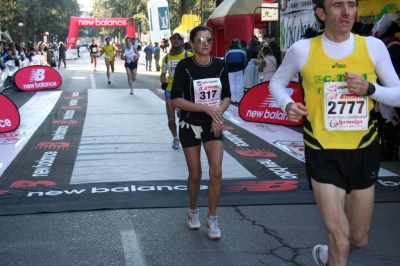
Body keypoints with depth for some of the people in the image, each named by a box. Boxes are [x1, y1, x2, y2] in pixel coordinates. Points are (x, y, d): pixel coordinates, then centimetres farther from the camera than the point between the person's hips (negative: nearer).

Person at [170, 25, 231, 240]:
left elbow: (227, 96, 5)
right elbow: (175, 100, -17)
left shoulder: (220, 65, -3)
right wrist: (206, 108, -24)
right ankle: (193, 211, 35)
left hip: (213, 125, 2)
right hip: (190, 126, -2)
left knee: (216, 172, -9)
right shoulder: (184, 66, -13)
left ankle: (212, 218, 9)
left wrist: (218, 112, -16)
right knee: (195, 174, 7)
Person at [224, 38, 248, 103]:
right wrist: (243, 68, 15)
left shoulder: (227, 52, -6)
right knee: (239, 84, 6)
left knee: (232, 85, 5)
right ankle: (239, 99, 7)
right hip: (239, 70, 1)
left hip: (231, 70, -1)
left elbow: (225, 62, -3)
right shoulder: (242, 51, -1)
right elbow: (245, 61, 1)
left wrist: (227, 70, 9)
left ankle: (233, 99, 5)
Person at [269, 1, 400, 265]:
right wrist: (287, 104, -13)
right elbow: (276, 83, 8)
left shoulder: (373, 46, -5)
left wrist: (370, 89, -19)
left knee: (359, 240, 18)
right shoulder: (302, 50, -8)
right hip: (323, 154, -3)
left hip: (364, 152, 3)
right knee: (340, 240, -9)